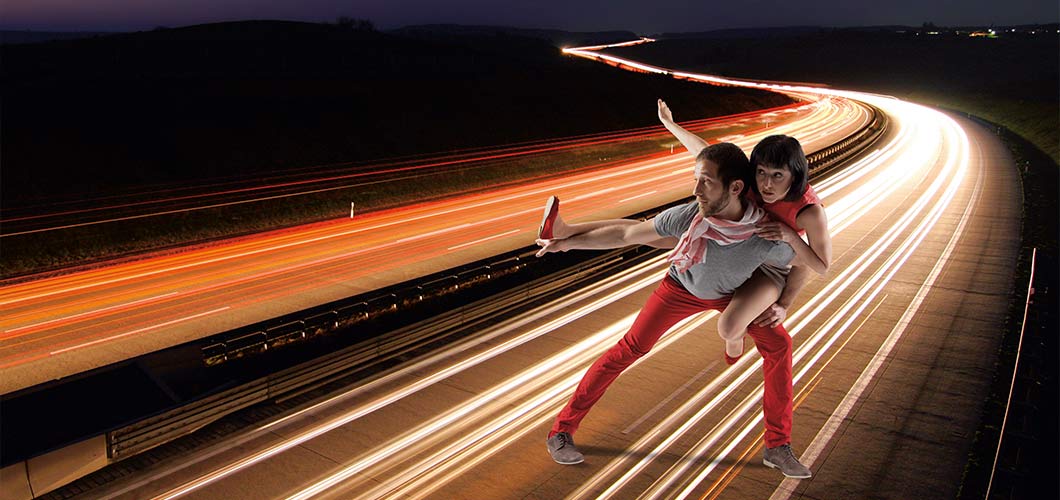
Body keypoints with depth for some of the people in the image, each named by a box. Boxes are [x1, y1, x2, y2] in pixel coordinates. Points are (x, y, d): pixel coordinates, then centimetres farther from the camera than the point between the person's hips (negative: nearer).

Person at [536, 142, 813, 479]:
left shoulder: (769, 237, -38)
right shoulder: (688, 216, -38)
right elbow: (626, 233, -23)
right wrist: (567, 242, -15)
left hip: (732, 293, 2)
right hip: (683, 287, -1)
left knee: (778, 344, -9)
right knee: (630, 348, -6)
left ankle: (777, 446, 8)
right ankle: (561, 431, 4)